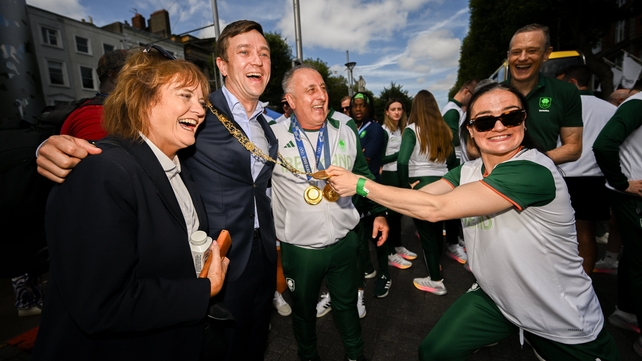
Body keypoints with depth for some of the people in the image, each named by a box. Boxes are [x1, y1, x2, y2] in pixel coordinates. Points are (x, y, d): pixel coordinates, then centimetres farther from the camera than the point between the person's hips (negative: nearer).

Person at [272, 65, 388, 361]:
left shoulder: (346, 132, -1)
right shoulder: (273, 136, -13)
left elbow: (364, 175, 10)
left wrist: (378, 213, 8)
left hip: (344, 241, 3)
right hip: (299, 247, -2)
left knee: (346, 304, 23)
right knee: (303, 309, 21)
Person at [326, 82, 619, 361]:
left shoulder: (533, 171, -29)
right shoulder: (468, 171, -4)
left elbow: (435, 208, -34)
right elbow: (421, 197, -12)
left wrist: (361, 184, -31)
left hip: (564, 323, -5)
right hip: (495, 297, 6)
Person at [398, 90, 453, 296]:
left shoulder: (413, 129, -9)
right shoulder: (444, 129, 7)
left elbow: (402, 161, -20)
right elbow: (450, 159, 13)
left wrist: (404, 186, -10)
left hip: (421, 185, -6)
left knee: (426, 232, 5)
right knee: (438, 228, 21)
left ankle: (435, 281, 15)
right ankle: (435, 264, 43)